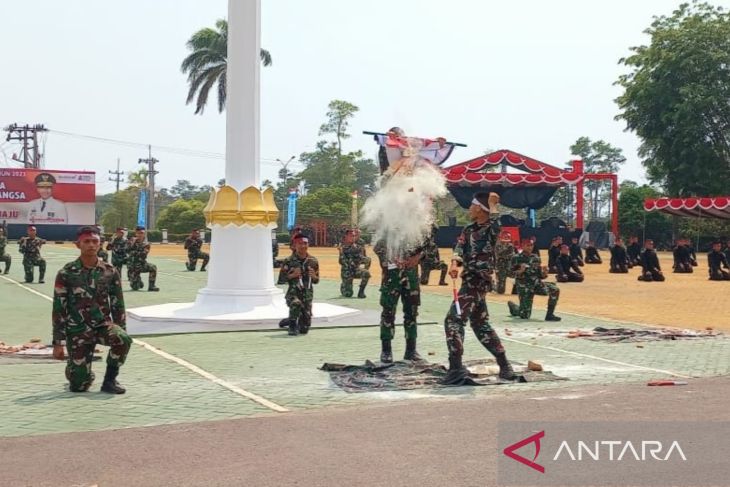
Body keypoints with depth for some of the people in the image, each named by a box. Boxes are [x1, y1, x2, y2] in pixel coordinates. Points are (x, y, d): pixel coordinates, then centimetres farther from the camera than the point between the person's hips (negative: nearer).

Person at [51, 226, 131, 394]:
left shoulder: (110, 272, -1)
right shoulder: (66, 273, -8)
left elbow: (118, 305, 5)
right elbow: (58, 309, -5)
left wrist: (121, 332, 1)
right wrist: (57, 342, -7)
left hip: (103, 323, 2)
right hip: (77, 329, -2)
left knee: (124, 340, -32)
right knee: (79, 385, -7)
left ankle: (109, 380, -8)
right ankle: (80, 373, 32)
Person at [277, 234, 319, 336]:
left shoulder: (313, 261, 3)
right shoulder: (288, 261, -7)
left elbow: (316, 280, 12)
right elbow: (281, 279, -5)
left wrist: (313, 276, -10)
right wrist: (292, 275, -20)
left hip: (307, 294, 3)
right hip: (293, 293, -3)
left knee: (304, 329, 4)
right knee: (296, 304, -40)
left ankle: (290, 321, 39)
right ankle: (292, 325, -11)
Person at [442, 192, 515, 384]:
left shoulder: (491, 229, -8)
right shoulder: (468, 230, 15)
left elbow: (496, 226, -33)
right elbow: (459, 247, 0)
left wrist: (493, 205, -29)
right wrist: (455, 263, -18)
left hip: (478, 280, -9)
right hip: (471, 280, 9)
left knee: (453, 320, -14)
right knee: (480, 324, 15)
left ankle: (456, 367, -15)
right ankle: (504, 365, 22)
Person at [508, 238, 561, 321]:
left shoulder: (536, 258, 7)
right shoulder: (517, 258, -6)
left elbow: (541, 276, 10)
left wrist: (544, 272, -12)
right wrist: (520, 271, -28)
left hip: (537, 283, 5)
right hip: (524, 287, -5)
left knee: (555, 290, -19)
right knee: (525, 315, -7)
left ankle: (549, 315, -7)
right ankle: (512, 306, 27)